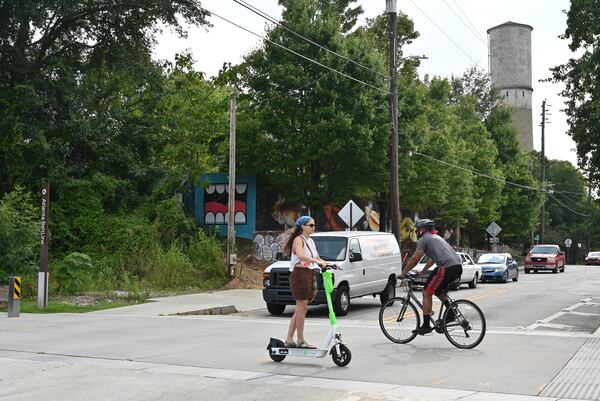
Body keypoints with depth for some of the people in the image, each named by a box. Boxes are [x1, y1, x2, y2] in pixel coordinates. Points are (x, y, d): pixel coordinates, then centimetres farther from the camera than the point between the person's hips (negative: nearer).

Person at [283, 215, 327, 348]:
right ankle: (301, 341, -1)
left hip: (310, 275, 9)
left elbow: (317, 258, 20)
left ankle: (289, 339, 14)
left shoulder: (310, 241, 18)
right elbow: (300, 255, -28)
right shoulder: (298, 239, -9)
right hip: (299, 274, -9)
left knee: (300, 309, 9)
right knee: (302, 308, -6)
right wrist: (316, 261, -38)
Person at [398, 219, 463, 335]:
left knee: (427, 293, 0)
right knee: (437, 290, 29)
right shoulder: (435, 237, 31)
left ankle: (426, 326, -1)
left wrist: (403, 273, 10)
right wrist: (422, 272, 45)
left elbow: (415, 259, 0)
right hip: (458, 267, 9)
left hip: (447, 267, -9)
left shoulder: (423, 239, 3)